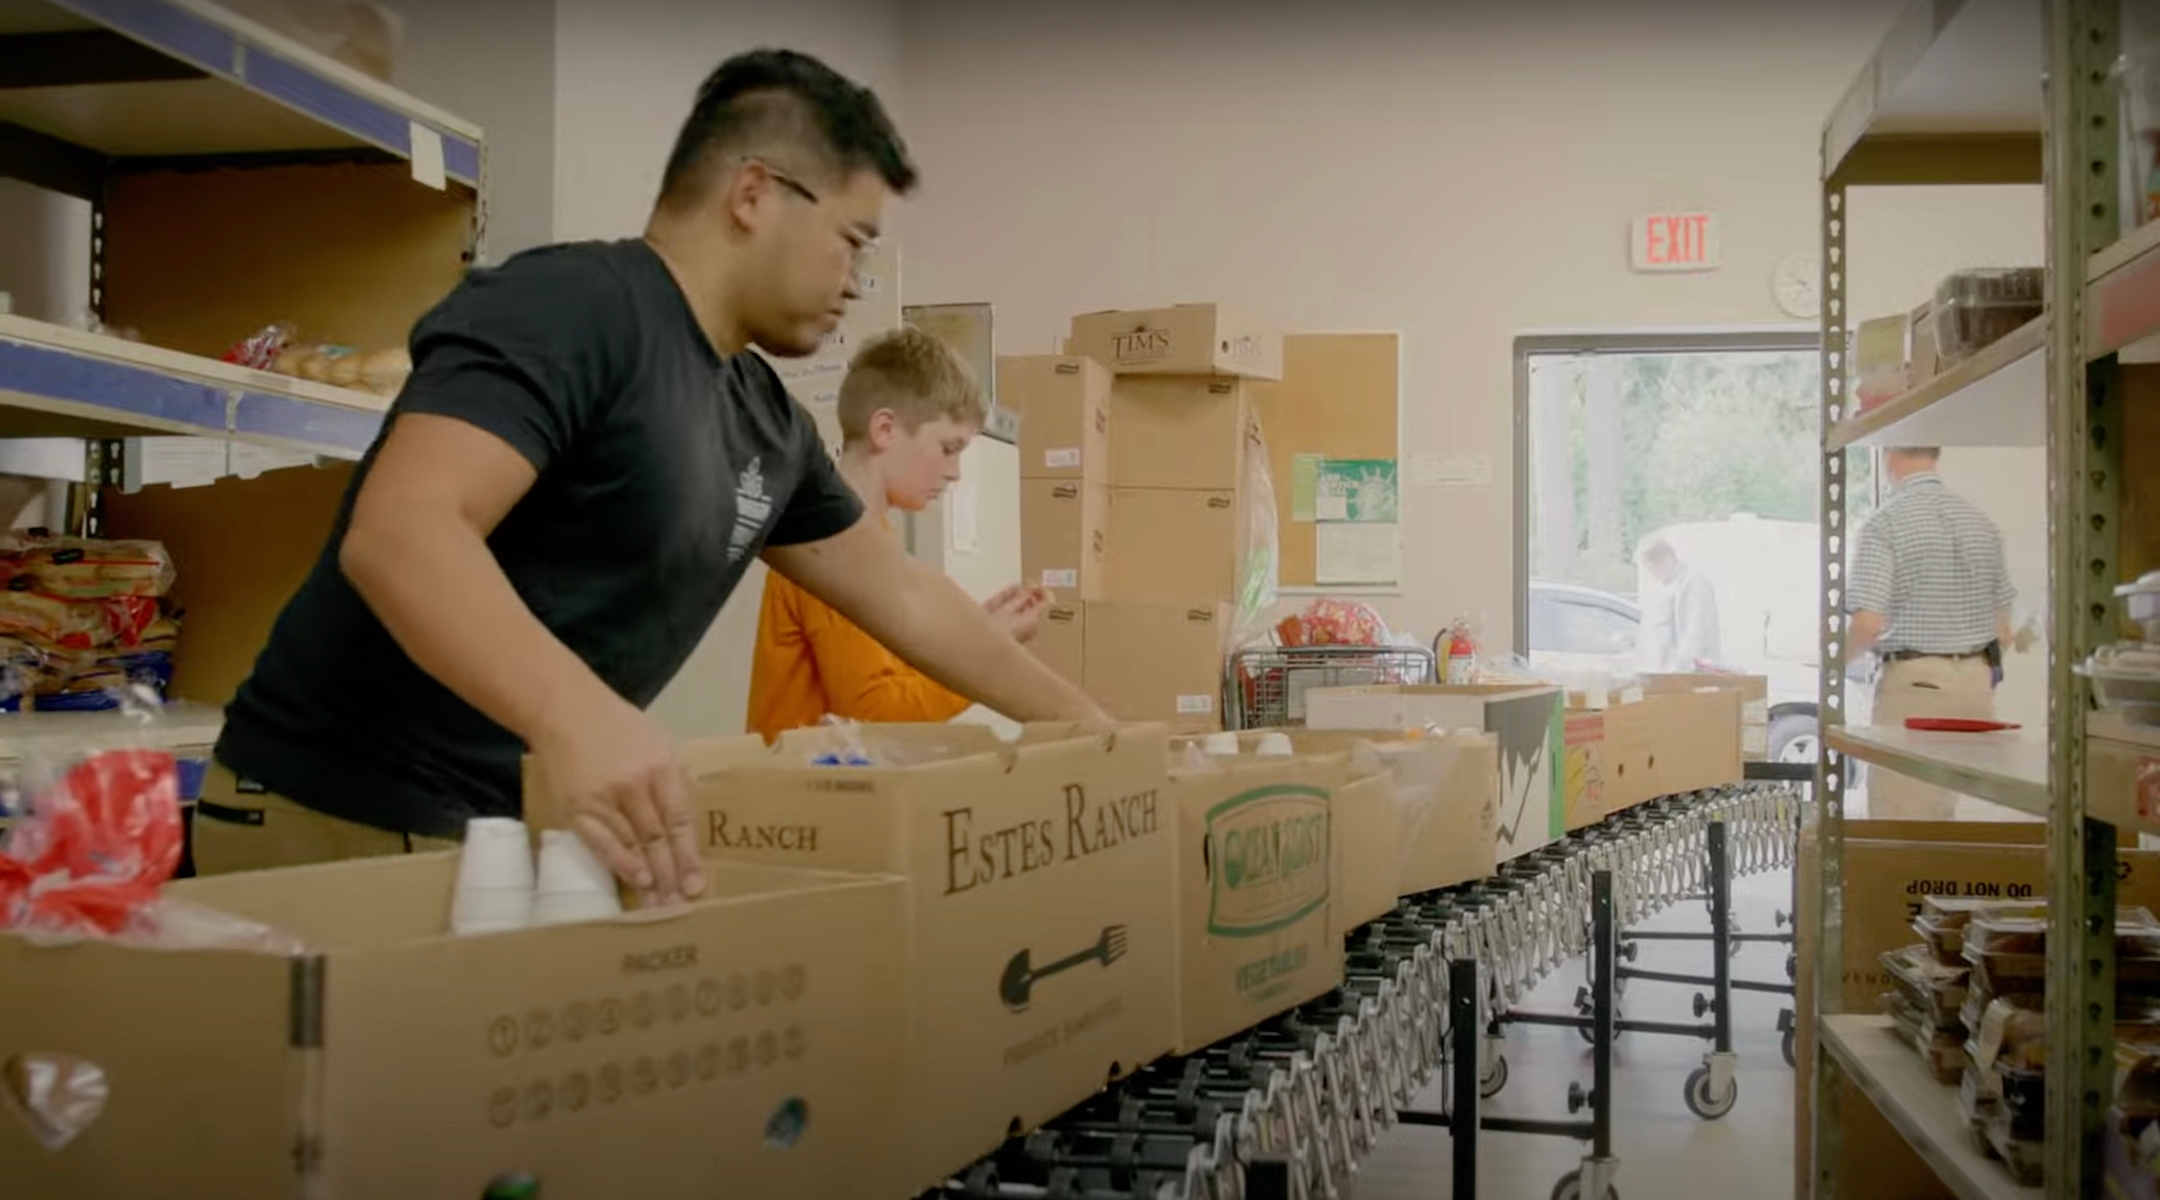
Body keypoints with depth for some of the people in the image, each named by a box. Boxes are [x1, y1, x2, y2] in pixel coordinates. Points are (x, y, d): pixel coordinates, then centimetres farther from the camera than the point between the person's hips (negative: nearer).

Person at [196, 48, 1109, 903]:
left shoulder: (769, 423, 9)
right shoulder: (571, 308, -18)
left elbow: (902, 597, 20)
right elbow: (399, 530, -32)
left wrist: (1086, 725, 21)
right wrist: (572, 709, -48)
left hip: (523, 823, 8)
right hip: (341, 820, -8)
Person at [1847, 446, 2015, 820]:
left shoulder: (1885, 523, -11)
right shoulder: (1980, 521, 8)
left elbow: (1869, 624, -19)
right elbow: (2002, 632, 10)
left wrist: (1839, 653, 1)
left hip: (1914, 681, -6)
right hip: (1976, 680, 6)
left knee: (1902, 819, -1)